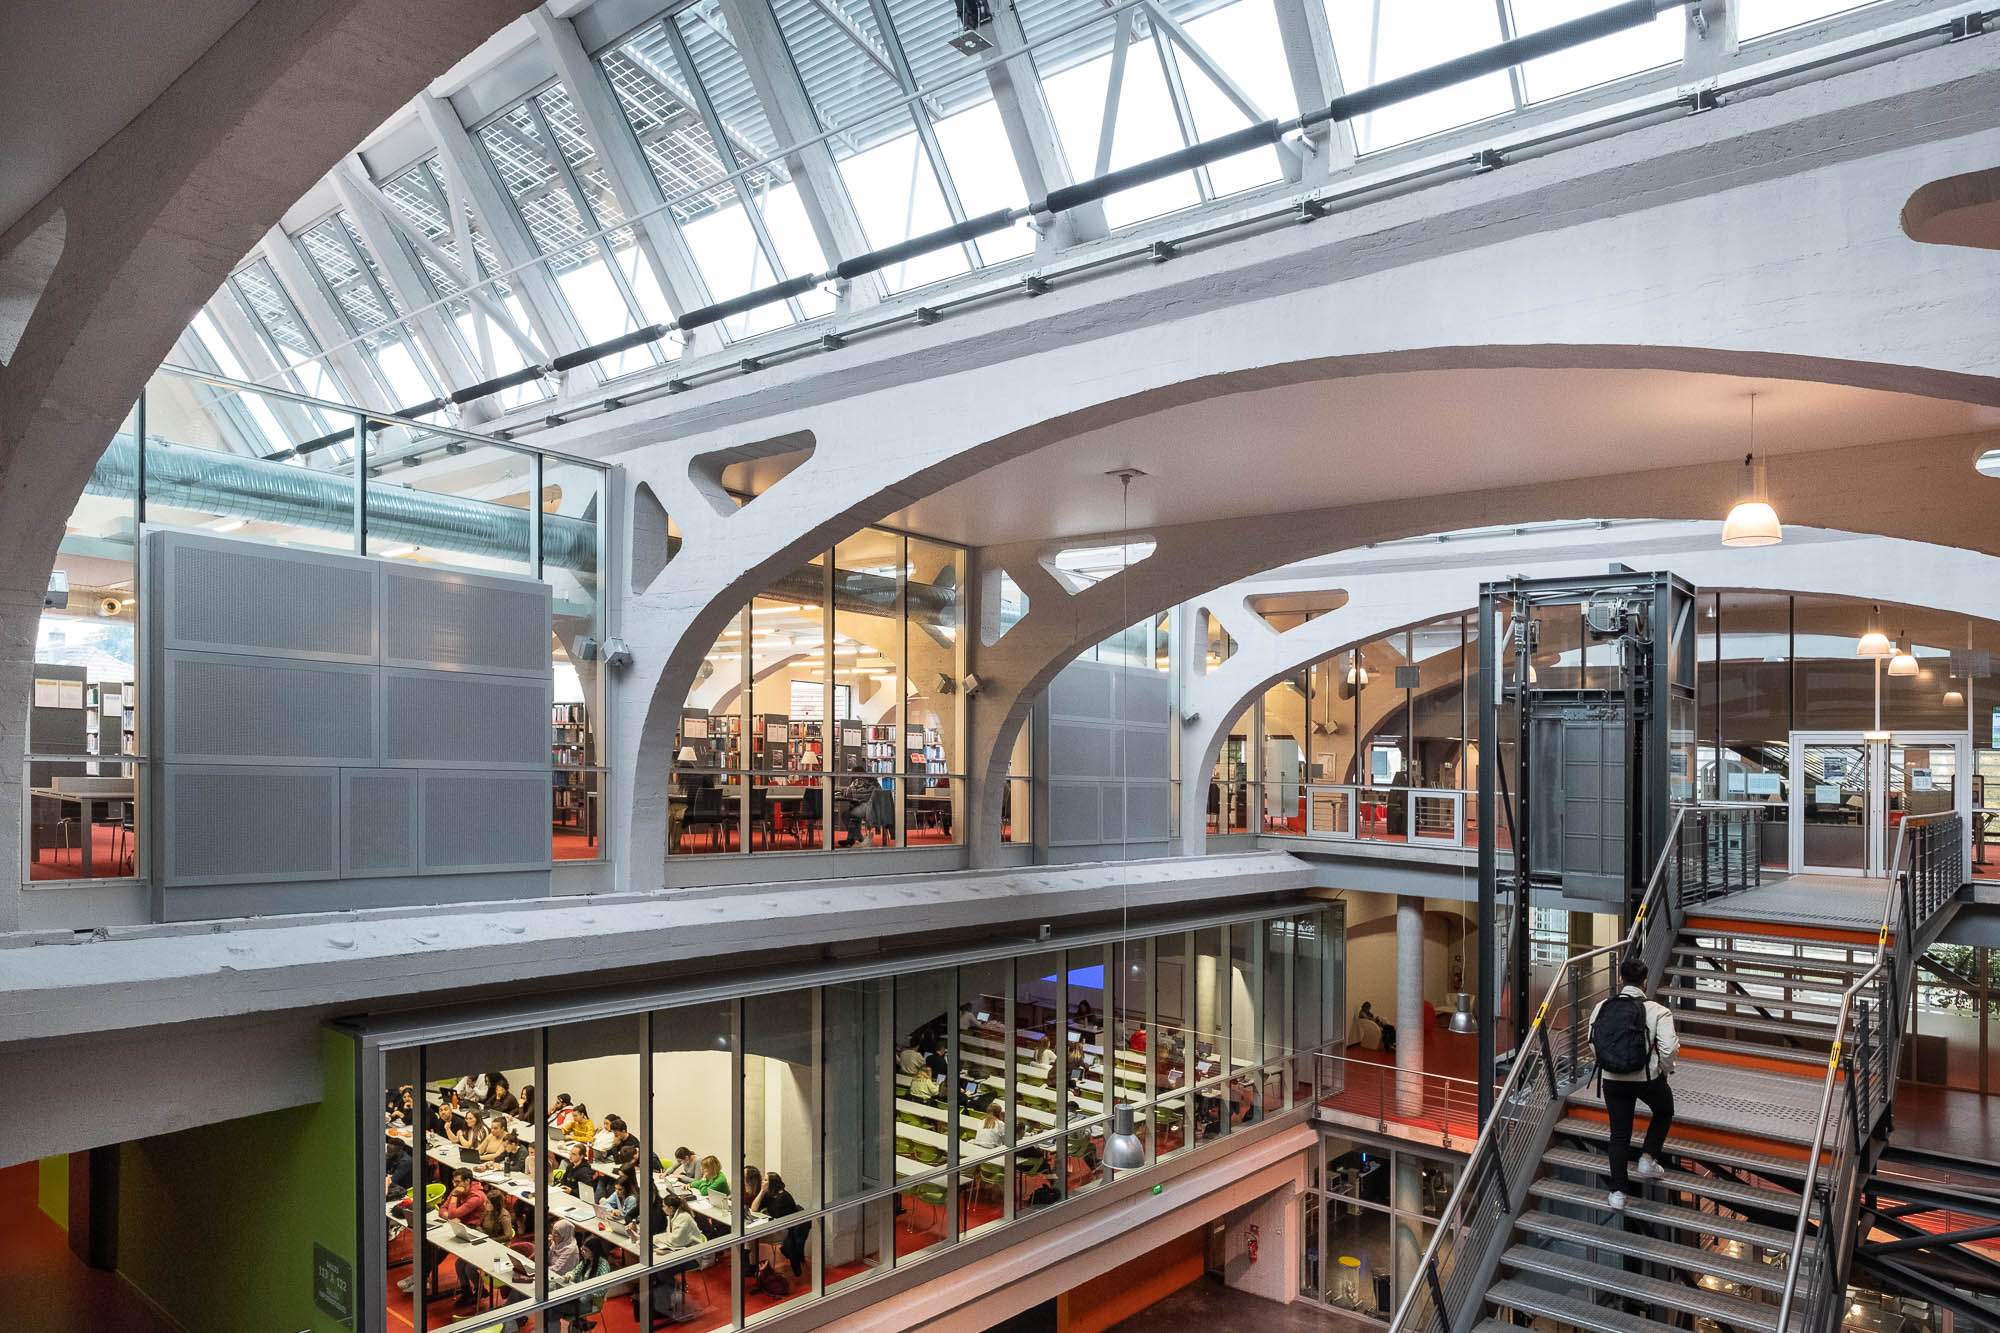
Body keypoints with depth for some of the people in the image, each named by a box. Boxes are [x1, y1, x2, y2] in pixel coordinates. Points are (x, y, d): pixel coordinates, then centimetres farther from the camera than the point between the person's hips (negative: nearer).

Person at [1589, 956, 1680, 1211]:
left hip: (1612, 1079, 2)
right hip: (1647, 1078, -2)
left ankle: (1618, 1192, 15)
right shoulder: (1657, 1011, -14)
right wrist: (1665, 1070, 0)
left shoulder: (1602, 1008, -3)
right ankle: (1647, 1159, 25)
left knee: (1619, 1135, 14)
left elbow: (1593, 1045, 4)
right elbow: (1669, 1048, -21)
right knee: (1664, 1112, 32)